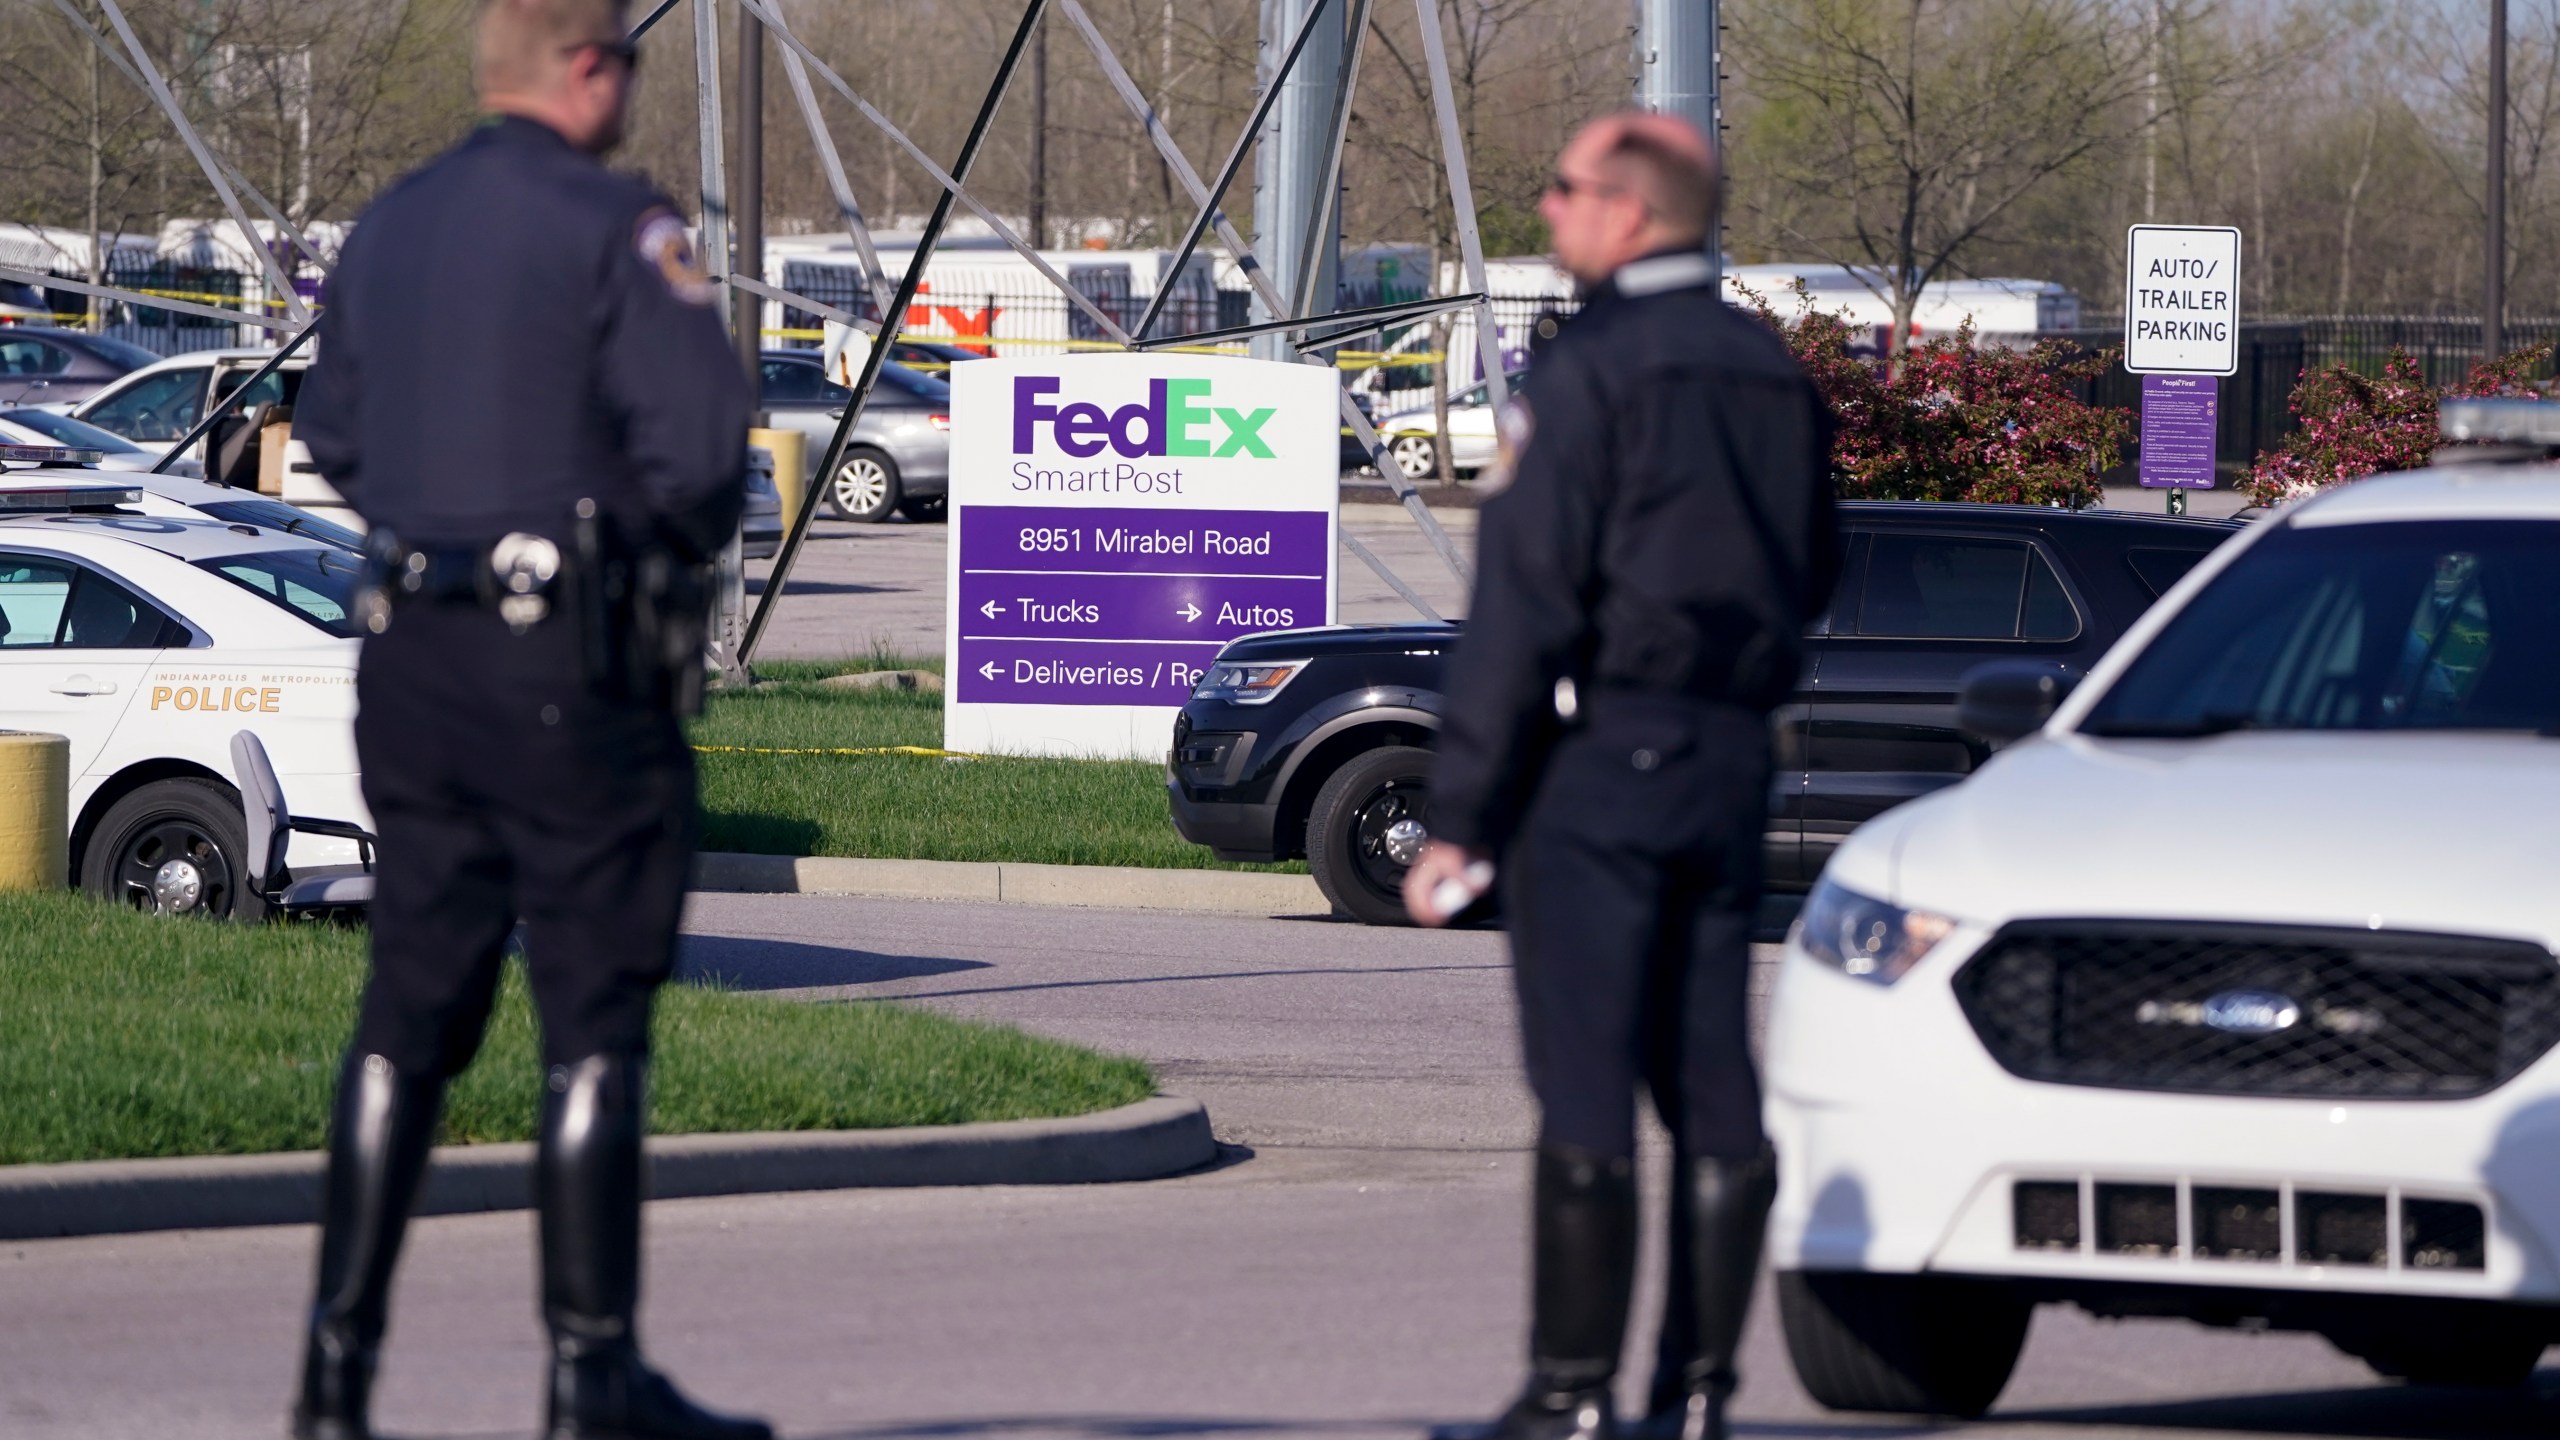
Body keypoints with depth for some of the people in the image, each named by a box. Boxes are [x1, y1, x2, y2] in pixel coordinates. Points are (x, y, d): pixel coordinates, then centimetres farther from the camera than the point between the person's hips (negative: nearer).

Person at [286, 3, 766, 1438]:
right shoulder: (614, 227, -10)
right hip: (572, 666, -7)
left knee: (412, 1011, 11)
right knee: (597, 1021, -1)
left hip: (408, 656, 7)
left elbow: (333, 433, 22)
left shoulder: (389, 228, 13)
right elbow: (703, 433, -17)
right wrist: (688, 540, 3)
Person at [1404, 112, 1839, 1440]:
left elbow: (1521, 606, -15)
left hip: (1600, 749, -7)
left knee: (1585, 1090, -6)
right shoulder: (1774, 376, 11)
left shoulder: (1589, 375, -12)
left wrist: (1458, 816, -14)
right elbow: (1813, 574, 20)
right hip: (1733, 757, 7)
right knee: (1713, 1085, 7)